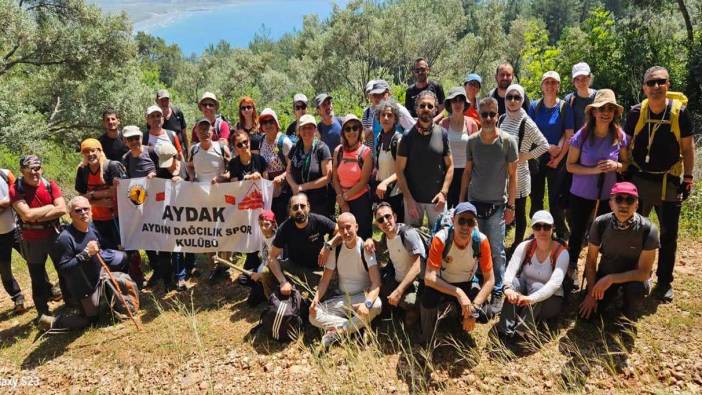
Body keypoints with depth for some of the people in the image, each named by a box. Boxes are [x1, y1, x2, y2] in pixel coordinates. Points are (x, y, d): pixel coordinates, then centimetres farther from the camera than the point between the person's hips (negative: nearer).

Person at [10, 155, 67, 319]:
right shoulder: (15, 189, -12)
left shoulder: (50, 185, -5)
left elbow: (62, 209, -16)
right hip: (32, 240, -2)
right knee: (37, 277, 11)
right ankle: (43, 312, 27)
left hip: (55, 234, 2)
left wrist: (37, 217, -20)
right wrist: (50, 207, -14)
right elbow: (27, 214, -24)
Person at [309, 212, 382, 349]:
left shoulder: (365, 248, -11)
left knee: (376, 304, -37)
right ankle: (355, 326, -21)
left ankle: (336, 332, -25)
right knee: (314, 315, -20)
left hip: (362, 297, -3)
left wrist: (367, 303, -39)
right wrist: (316, 299, -15)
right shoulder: (336, 249, 1)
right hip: (341, 299, 3)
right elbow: (325, 280, 5)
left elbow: (376, 282, -20)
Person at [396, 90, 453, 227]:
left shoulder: (442, 134, 0)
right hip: (413, 198, -1)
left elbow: (449, 165, 3)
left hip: (437, 199, 1)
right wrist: (408, 199, -10)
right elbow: (399, 170, -4)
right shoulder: (408, 136, -4)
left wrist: (443, 192, -8)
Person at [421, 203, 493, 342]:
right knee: (429, 297, -32)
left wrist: (474, 307, -29)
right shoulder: (441, 239, -29)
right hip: (442, 284, -3)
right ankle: (425, 341, -5)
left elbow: (489, 280, -16)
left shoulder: (481, 241, -23)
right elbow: (429, 277, -32)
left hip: (467, 284, 3)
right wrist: (458, 293, -43)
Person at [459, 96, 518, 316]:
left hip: (497, 205, -2)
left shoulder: (508, 141, -5)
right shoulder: (472, 141, 3)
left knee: (497, 251, 0)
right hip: (474, 202, 3)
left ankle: (497, 293, 11)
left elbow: (512, 175, -1)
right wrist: (461, 200, 9)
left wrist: (511, 206, -3)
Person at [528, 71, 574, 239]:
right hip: (536, 157, 2)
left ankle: (561, 234, 15)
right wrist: (547, 146, -11)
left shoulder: (564, 107, -3)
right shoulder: (534, 106, 2)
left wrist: (559, 159, -11)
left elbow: (569, 136, -4)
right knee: (536, 197, 8)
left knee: (556, 199, 2)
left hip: (557, 158, -2)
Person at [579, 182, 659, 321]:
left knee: (636, 289, -35)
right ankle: (612, 297, 23)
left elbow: (644, 272, -23)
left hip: (633, 275, -2)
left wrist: (611, 279, -33)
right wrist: (591, 293, -13)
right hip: (605, 272, 2)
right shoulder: (600, 223, -20)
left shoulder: (648, 230, -27)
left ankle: (628, 320, -1)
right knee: (587, 314, -10)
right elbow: (591, 261, -9)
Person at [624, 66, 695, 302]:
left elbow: (688, 147, -1)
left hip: (669, 182, -1)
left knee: (669, 234, 7)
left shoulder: (679, 111, -8)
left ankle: (664, 282, 21)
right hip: (639, 179, 1)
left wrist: (688, 178, -2)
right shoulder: (636, 112, -5)